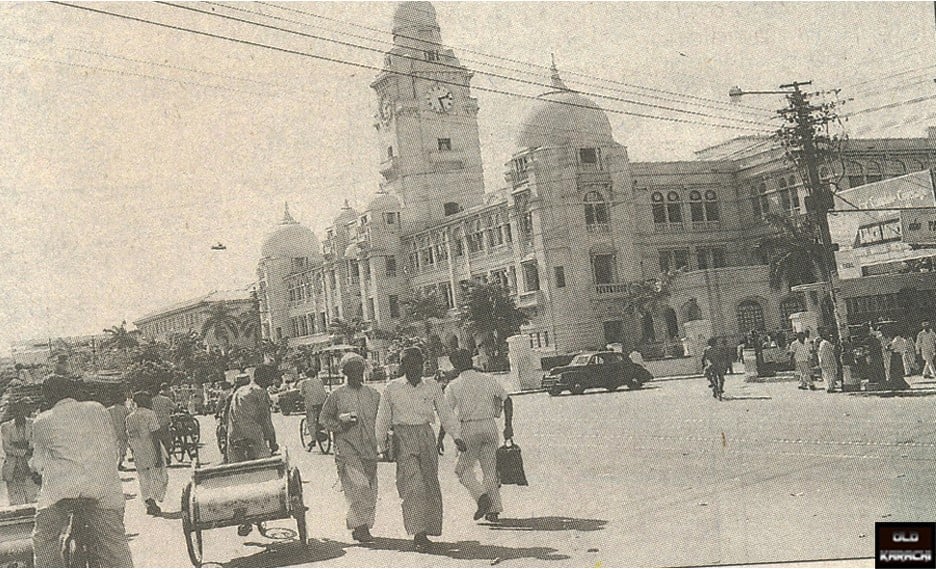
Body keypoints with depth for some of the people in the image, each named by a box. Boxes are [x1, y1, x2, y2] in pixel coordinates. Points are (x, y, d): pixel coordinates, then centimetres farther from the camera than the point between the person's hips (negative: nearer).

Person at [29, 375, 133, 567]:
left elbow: (37, 463, 17)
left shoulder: (41, 421, 14)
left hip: (59, 487, -1)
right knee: (114, 544, 6)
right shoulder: (98, 409, 18)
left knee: (43, 541, 16)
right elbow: (113, 447, 22)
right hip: (103, 485, 1)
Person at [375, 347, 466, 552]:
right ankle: (418, 533, -11)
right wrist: (381, 446, 6)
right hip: (403, 439, -3)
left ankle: (426, 531, 18)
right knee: (414, 486, -13)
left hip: (427, 437, 3)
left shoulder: (432, 386, 6)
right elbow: (383, 419, 6)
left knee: (431, 486, 6)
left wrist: (456, 436, -1)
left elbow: (445, 413, 8)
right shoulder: (391, 389, 0)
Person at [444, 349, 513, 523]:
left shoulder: (453, 386, -2)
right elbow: (507, 400, 5)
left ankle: (482, 496, -9)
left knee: (464, 468, 12)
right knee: (490, 468, 12)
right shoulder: (488, 380, 6)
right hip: (490, 425, 3)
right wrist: (508, 425, 8)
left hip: (469, 428, -3)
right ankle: (494, 510, 10)